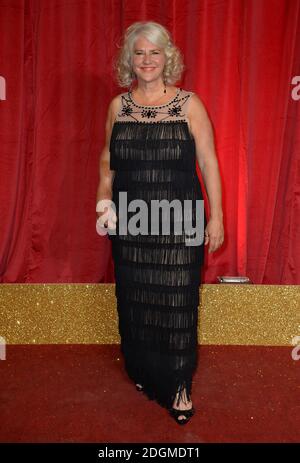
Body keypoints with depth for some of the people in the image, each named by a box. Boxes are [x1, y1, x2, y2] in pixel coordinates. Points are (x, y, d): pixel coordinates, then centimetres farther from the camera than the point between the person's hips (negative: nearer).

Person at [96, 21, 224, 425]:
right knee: (134, 301, 13)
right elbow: (107, 158, 14)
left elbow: (208, 163, -3)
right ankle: (142, 372, 37)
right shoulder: (119, 105, 6)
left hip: (179, 223, -3)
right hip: (130, 223, 3)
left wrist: (216, 216, -5)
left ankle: (178, 386, 22)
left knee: (176, 304, 3)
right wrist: (104, 197, -3)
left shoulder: (189, 104, -3)